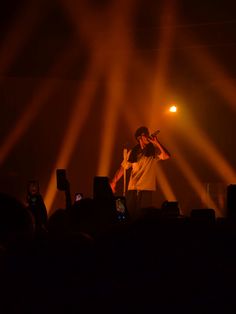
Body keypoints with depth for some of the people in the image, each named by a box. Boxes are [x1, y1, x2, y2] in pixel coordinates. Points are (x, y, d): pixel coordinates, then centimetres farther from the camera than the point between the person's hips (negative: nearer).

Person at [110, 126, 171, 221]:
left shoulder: (154, 151, 3)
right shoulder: (133, 152, 8)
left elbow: (166, 156, -15)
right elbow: (123, 168, 13)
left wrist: (157, 143, -18)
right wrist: (114, 182, 11)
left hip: (147, 189, -2)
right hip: (132, 188, 2)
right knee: (130, 213, 1)